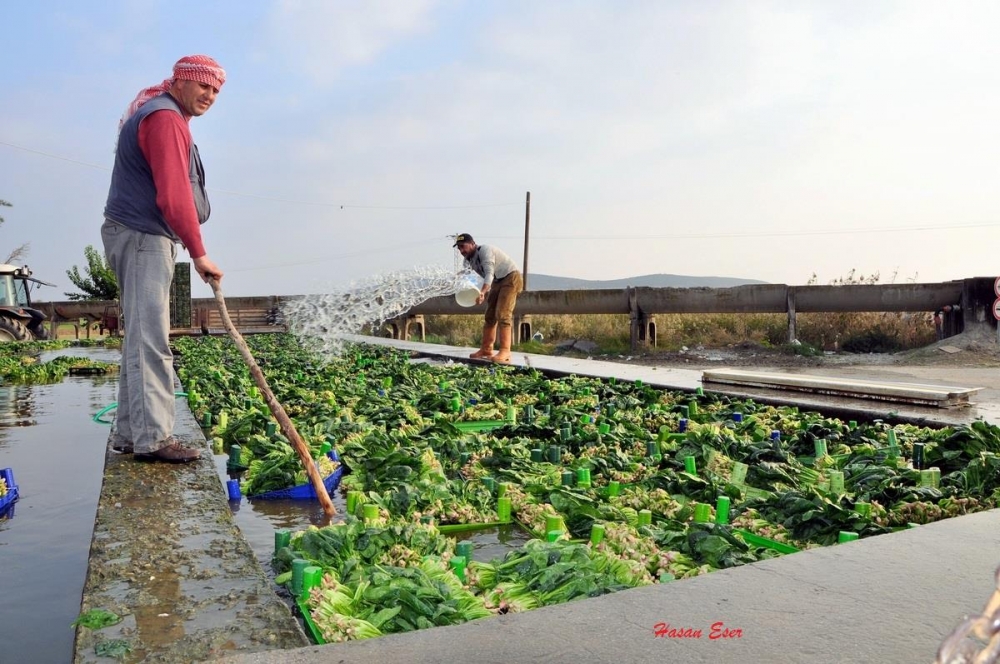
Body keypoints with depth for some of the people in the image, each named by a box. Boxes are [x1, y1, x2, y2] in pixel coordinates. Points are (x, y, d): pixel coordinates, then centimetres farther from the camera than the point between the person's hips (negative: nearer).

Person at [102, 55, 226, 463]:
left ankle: (130, 433, 17)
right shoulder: (166, 118, -12)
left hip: (141, 236, 11)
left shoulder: (159, 114, 22)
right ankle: (152, 438, -10)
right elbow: (174, 197, -22)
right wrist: (198, 253, -18)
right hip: (143, 237, -11)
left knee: (141, 338, 11)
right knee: (150, 340, -12)